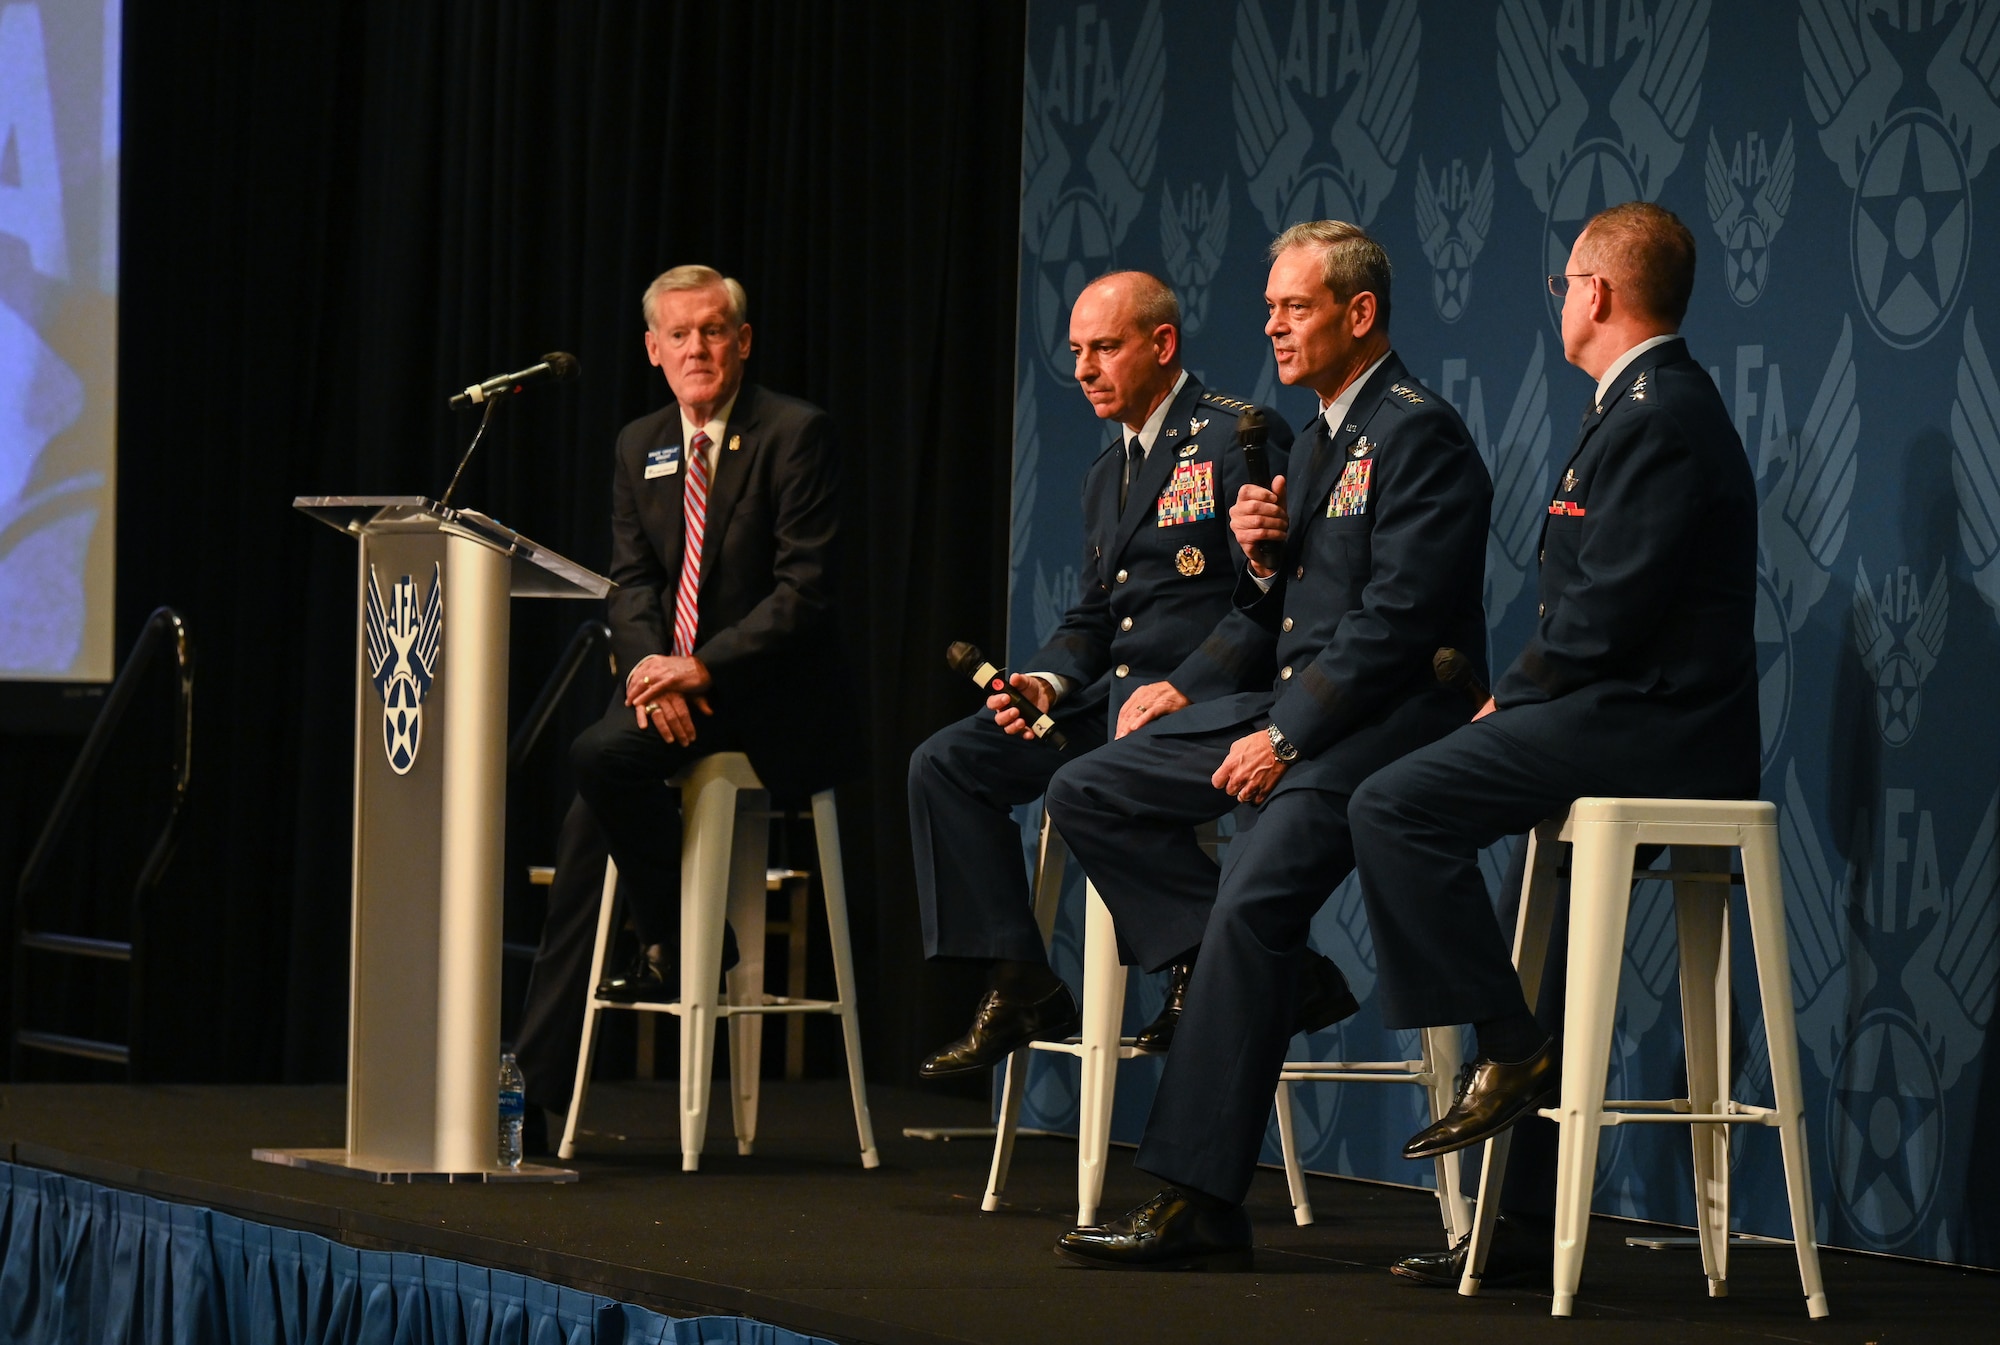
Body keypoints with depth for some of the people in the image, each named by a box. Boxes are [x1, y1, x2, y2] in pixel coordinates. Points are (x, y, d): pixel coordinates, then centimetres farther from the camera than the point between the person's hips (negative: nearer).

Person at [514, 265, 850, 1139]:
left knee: (603, 755, -28)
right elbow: (631, 582, 9)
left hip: (768, 693, -6)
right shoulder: (640, 446, 14)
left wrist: (701, 669, -22)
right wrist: (649, 668, -13)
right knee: (586, 821, -14)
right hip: (669, 677, 6)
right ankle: (539, 1081, -12)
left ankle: (677, 948, -7)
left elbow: (805, 591, -13)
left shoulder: (793, 435, -7)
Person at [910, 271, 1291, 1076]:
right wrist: (1047, 683, 1)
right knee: (944, 763, -5)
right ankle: (1019, 985, -5)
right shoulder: (1108, 473, 21)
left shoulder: (1239, 437, -7)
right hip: (1112, 702, 9)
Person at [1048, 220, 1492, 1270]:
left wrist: (1286, 736, -20)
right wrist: (1224, 623, 2)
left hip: (1388, 717, -10)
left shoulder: (1418, 435, -10)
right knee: (1087, 793, 1)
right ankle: (1280, 980, -2)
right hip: (1294, 706, 10)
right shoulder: (1320, 439, 20)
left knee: (1254, 893, -28)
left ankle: (1196, 1204, -29)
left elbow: (1398, 621, -18)